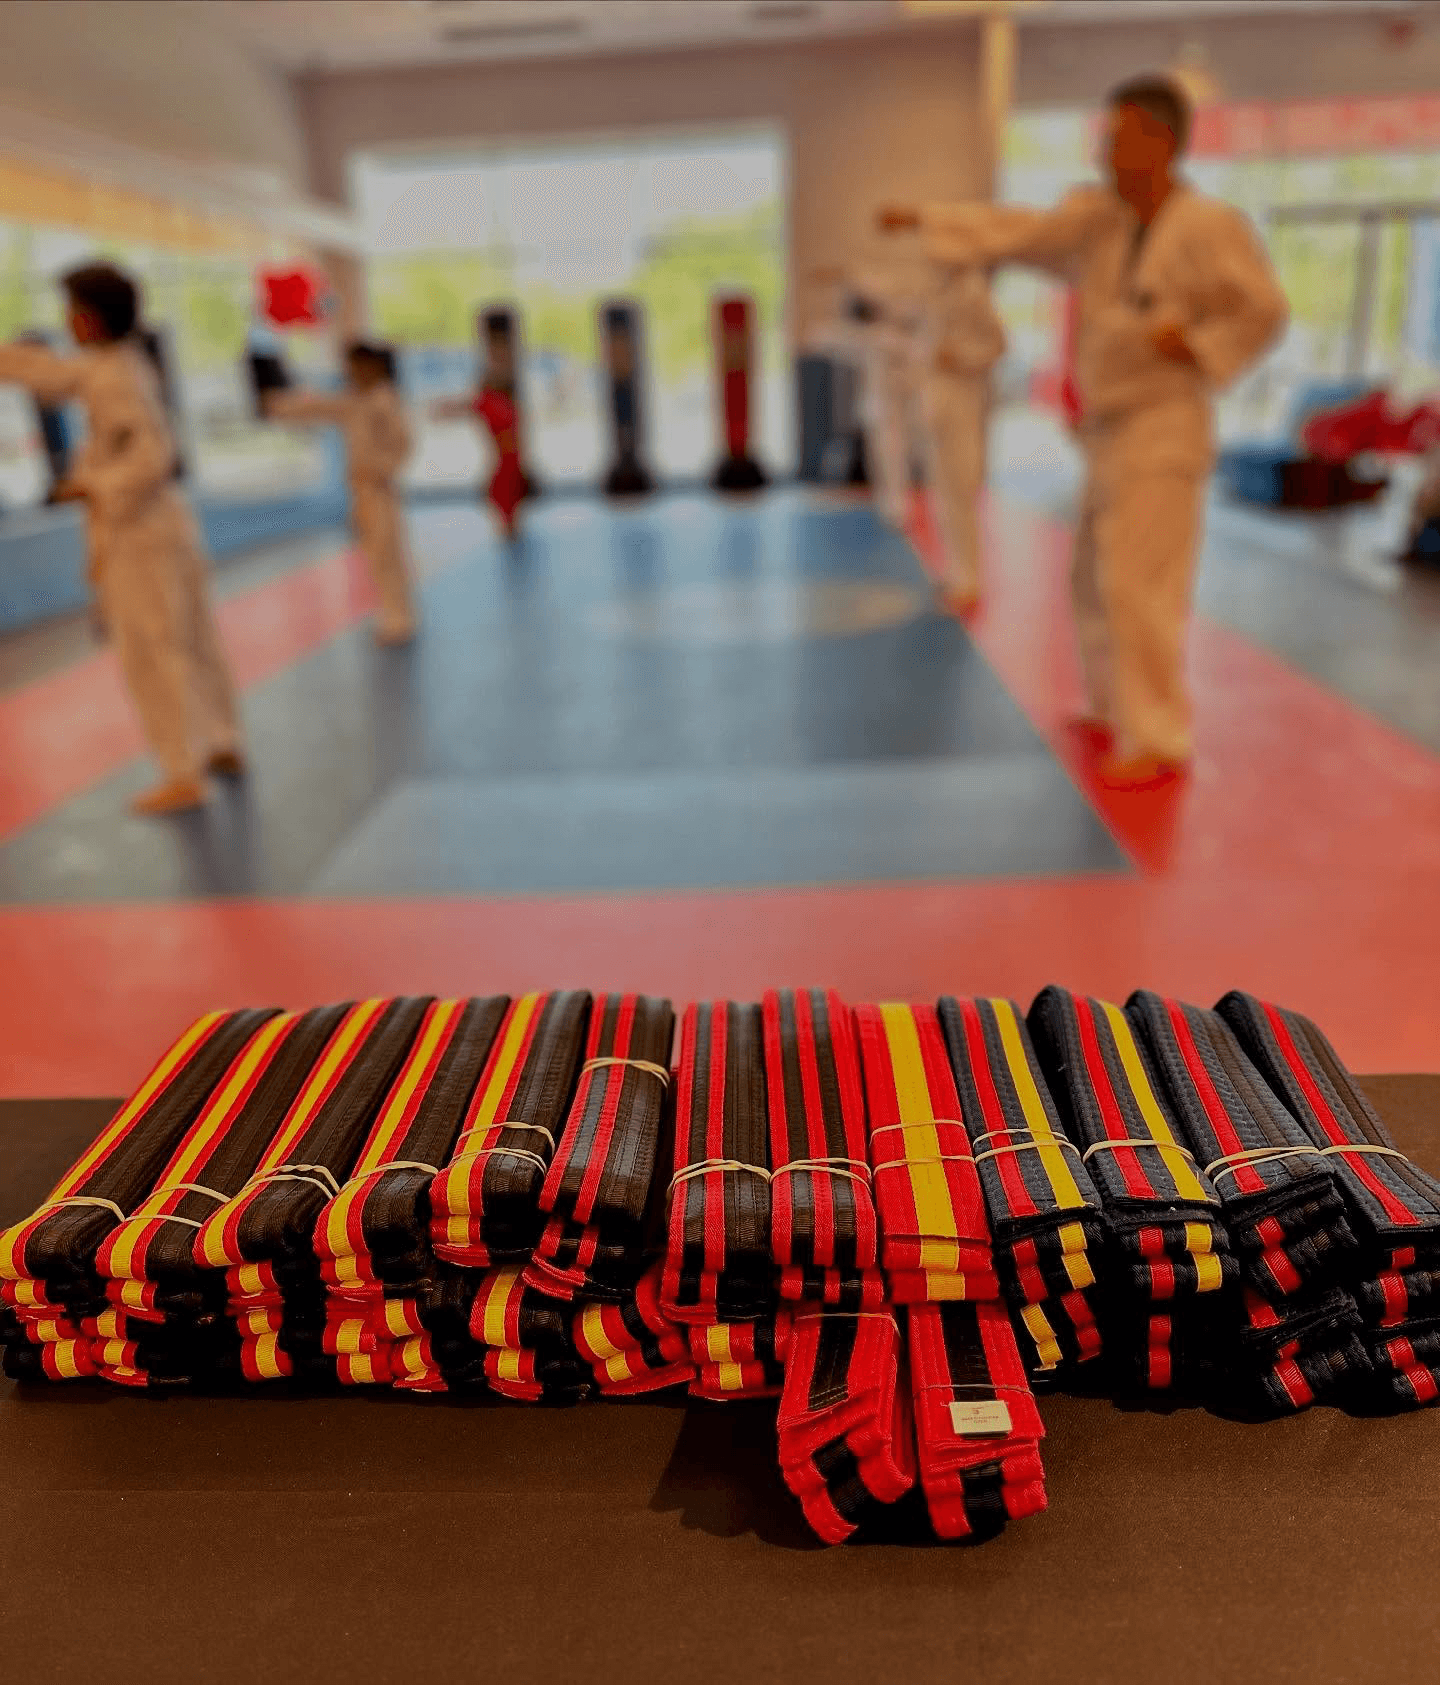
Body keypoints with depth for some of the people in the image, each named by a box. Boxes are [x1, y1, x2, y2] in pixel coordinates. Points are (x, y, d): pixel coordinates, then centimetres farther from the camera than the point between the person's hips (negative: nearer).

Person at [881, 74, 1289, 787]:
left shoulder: (1213, 227, -11)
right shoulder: (1097, 216, 6)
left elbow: (1264, 310, -5)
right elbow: (1016, 231, 5)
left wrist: (1196, 349, -15)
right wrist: (925, 218, 3)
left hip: (1165, 430, -8)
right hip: (1107, 428, 8)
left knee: (1138, 586, -13)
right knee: (1096, 579, 15)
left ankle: (1158, 742, -4)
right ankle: (1116, 708, 33)